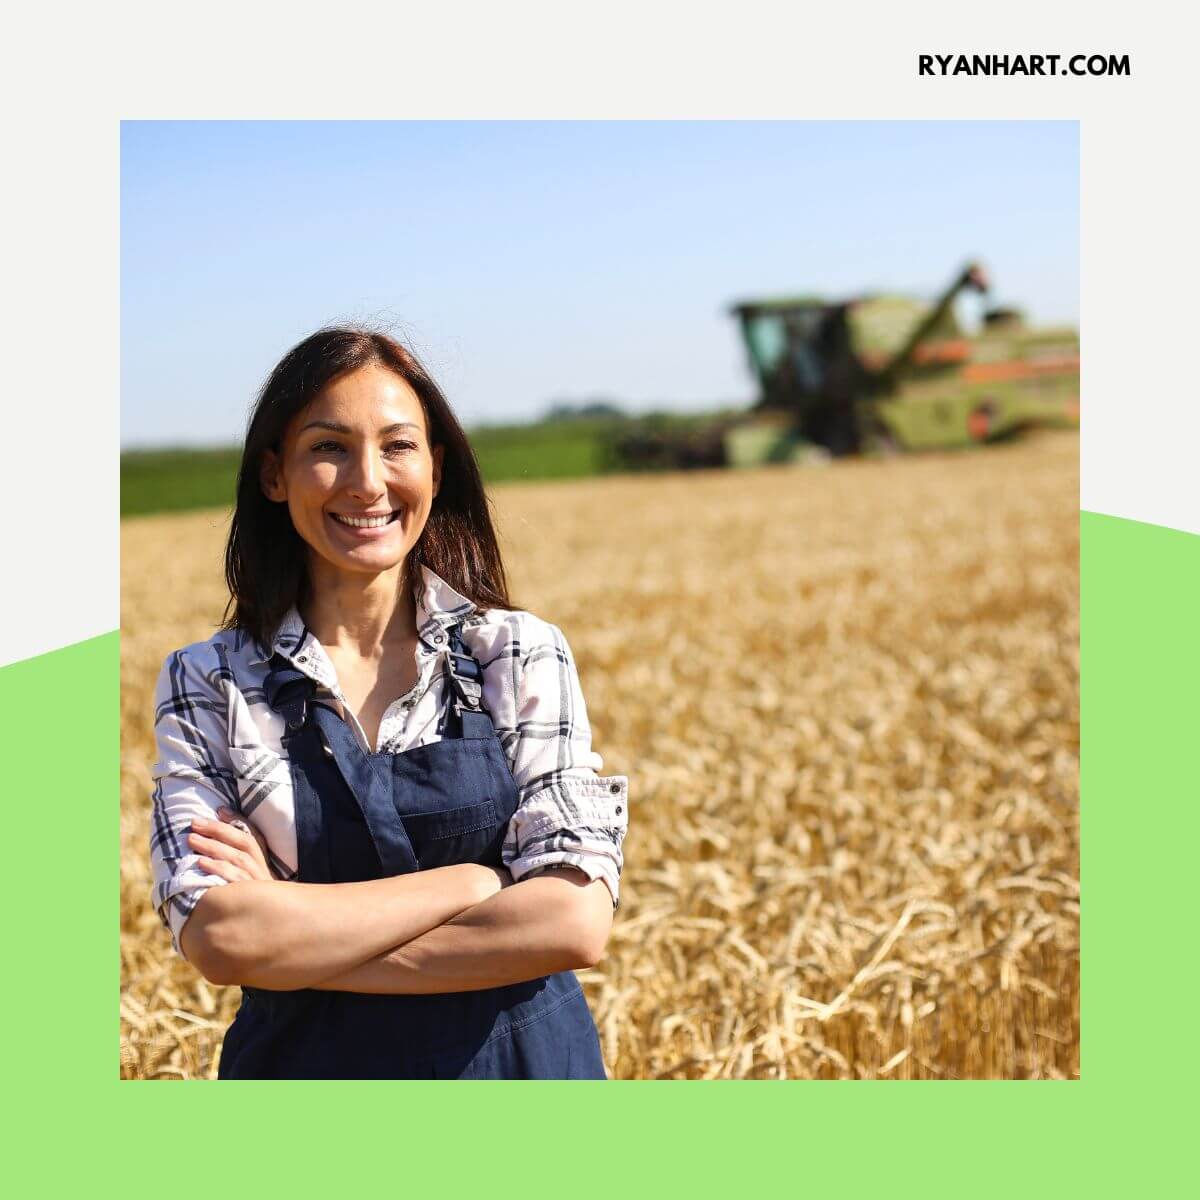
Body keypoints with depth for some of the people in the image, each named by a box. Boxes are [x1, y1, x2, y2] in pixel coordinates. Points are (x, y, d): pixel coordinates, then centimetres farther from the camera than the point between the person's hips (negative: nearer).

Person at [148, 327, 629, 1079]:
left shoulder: (523, 655, -6)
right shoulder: (208, 683, -5)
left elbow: (575, 920, -16)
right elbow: (215, 935, -17)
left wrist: (299, 935, -18)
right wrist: (474, 881, -18)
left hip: (519, 1072, 0)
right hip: (306, 1072, 0)